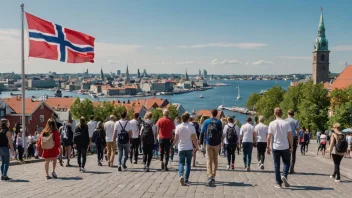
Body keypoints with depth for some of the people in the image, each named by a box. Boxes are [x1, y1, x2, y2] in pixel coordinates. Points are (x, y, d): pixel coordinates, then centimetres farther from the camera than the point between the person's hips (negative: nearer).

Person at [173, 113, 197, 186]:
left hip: (181, 148, 1)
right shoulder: (191, 127, -9)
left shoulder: (178, 127, -4)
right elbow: (194, 138, -8)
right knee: (188, 164, 10)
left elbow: (176, 138, 0)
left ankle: (181, 175, -17)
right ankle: (186, 179, 10)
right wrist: (195, 146, 6)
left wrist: (174, 144, 18)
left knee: (181, 163, 8)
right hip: (189, 148, -1)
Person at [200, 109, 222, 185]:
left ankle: (210, 176, -18)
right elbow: (221, 133, 0)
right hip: (216, 144, 1)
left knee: (209, 160, -1)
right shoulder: (219, 122, 1)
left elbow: (202, 133, 1)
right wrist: (220, 143, 9)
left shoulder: (206, 121, 1)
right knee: (215, 160, 13)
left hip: (209, 144, -1)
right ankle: (213, 176, 17)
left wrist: (201, 143, 6)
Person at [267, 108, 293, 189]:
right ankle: (284, 175, -6)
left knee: (277, 165, 7)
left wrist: (268, 147, 6)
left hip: (275, 147, 0)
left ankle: (278, 183, 8)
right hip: (285, 147, 0)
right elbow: (290, 136, -5)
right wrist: (291, 146, 5)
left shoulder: (272, 124, -4)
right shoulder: (286, 123, -4)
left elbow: (269, 137, -3)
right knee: (286, 162, 18)